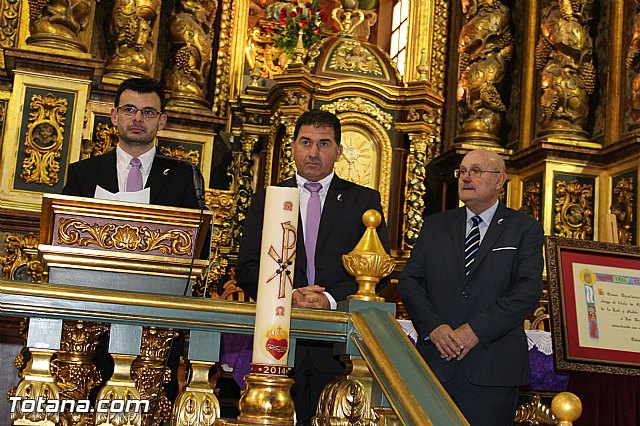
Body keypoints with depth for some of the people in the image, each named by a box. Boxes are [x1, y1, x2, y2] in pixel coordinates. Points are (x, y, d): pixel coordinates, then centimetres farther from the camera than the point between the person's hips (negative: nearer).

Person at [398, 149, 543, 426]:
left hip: (492, 370, -2)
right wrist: (433, 325, -11)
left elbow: (528, 291, -7)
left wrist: (476, 329, -17)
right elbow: (409, 280, 6)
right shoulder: (435, 225, 14)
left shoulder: (526, 229, 5)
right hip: (435, 361, 3)